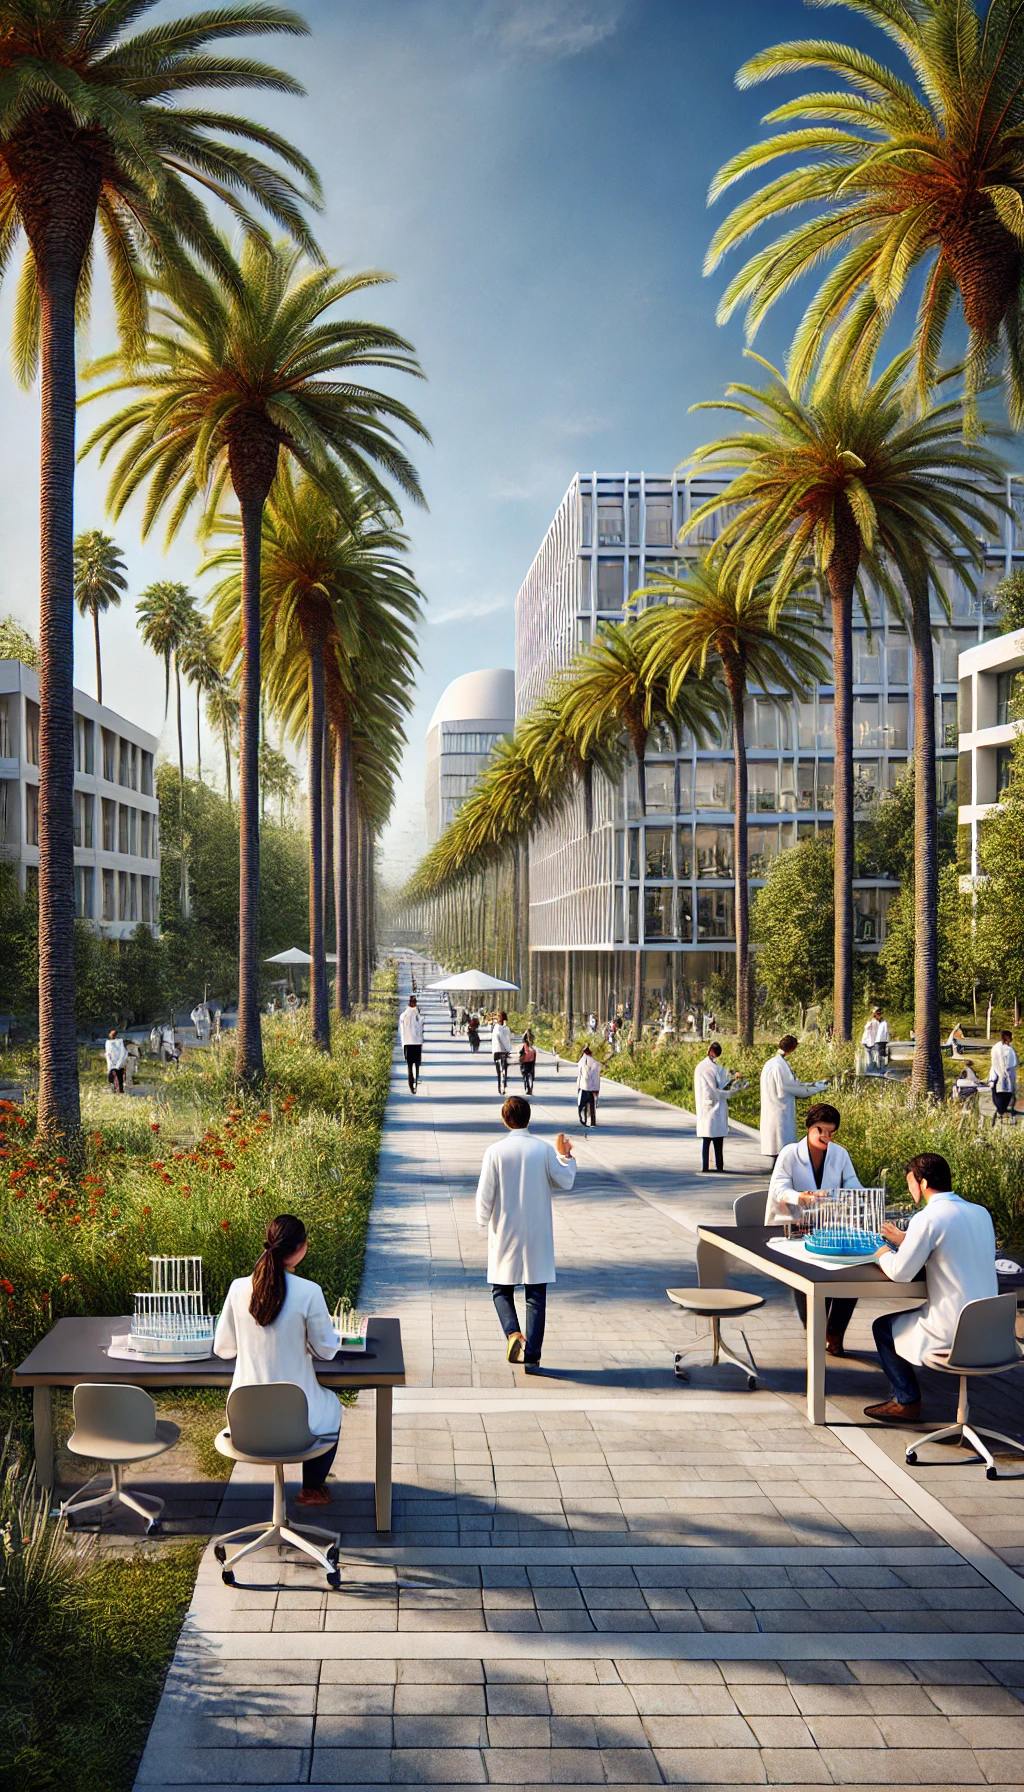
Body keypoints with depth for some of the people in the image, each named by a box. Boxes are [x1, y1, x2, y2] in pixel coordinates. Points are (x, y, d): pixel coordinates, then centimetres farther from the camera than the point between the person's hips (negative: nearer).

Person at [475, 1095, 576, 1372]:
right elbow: (565, 1181, 2)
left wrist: (483, 1220, 11)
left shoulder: (495, 1152, -8)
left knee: (501, 1289, 14)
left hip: (505, 1235, -1)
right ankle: (532, 1357, 3)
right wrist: (566, 1156, 16)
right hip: (537, 1235, 1)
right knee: (536, 1294, 6)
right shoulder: (544, 1149, -6)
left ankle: (514, 1334, -11)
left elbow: (485, 1194, -5)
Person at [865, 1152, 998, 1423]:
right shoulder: (981, 1213, 5)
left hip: (953, 1331, -8)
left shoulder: (928, 1218, -19)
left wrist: (882, 1254, 6)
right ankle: (901, 1392, 33)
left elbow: (900, 1272, -14)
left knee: (883, 1327, 16)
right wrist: (906, 1241, 22)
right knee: (906, 1318, 29)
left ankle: (907, 1401, 22)